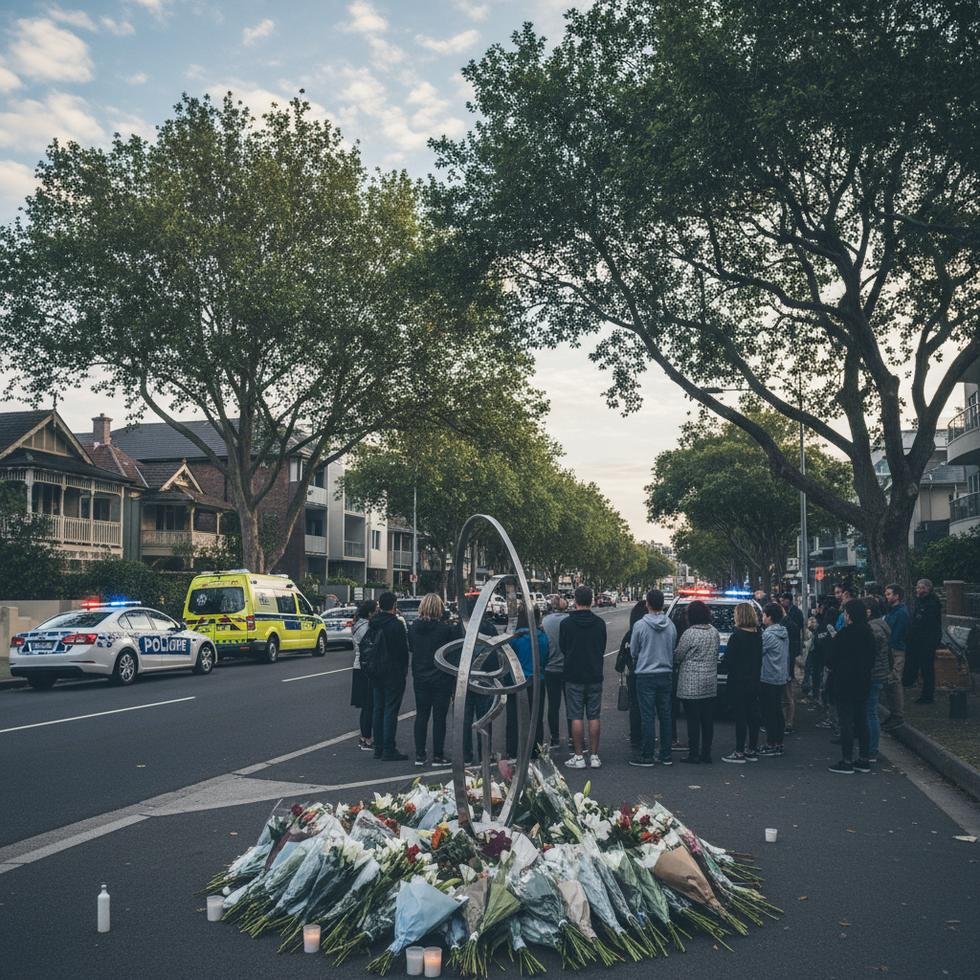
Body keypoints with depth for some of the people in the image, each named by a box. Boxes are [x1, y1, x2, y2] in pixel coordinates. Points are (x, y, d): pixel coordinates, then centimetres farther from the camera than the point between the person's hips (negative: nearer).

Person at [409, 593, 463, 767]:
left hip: (420, 679, 4)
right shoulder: (446, 628, -16)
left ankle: (419, 755, 13)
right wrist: (457, 626, 1)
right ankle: (438, 756, 6)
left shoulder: (414, 627, -1)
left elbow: (411, 648, 10)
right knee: (439, 717, 4)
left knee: (421, 716, 12)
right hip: (441, 679, -4)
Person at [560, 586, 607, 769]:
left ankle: (578, 756, 2)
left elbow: (562, 648, 3)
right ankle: (594, 756, 9)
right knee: (594, 717, 7)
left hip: (574, 676, -2)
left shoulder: (566, 623, -9)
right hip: (595, 676, 2)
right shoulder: (600, 623, -2)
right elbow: (603, 649, 8)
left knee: (576, 717, 2)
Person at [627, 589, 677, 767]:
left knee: (647, 716, 0)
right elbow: (673, 650, 9)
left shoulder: (640, 625, -11)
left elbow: (633, 652, -1)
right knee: (665, 715, 10)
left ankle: (647, 755, 3)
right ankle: (666, 755, 14)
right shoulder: (671, 626, 0)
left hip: (645, 675, -4)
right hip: (666, 674, 4)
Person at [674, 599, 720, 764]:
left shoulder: (690, 633, -15)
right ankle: (706, 753, 15)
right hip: (711, 683, 7)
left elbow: (677, 656, -7)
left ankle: (693, 753, 3)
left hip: (691, 684, -7)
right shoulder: (714, 632, 6)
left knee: (693, 720, -1)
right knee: (707, 719, 10)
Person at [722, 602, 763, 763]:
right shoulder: (757, 635, 5)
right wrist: (755, 674, 17)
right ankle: (752, 750, 19)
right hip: (754, 680, 7)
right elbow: (759, 658, 10)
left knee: (740, 716, -3)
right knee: (752, 714, 12)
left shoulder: (737, 635, -17)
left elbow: (728, 659, -16)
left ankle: (739, 753, 1)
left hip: (738, 682, -7)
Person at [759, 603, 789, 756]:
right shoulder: (784, 633, 9)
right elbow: (787, 656, 15)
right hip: (781, 678, 9)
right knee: (778, 711, 13)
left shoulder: (768, 635, -18)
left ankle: (771, 745, 1)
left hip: (768, 679, -9)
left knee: (769, 713, -2)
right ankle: (779, 743, 19)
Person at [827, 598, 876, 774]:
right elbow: (872, 658, 10)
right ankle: (863, 760, 19)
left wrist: (833, 670, 7)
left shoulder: (844, 635, -18)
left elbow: (833, 658, -11)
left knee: (846, 722, -2)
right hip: (863, 683, 7)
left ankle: (847, 761, 1)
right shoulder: (868, 633, 4)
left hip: (845, 684, -7)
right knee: (861, 720, 14)